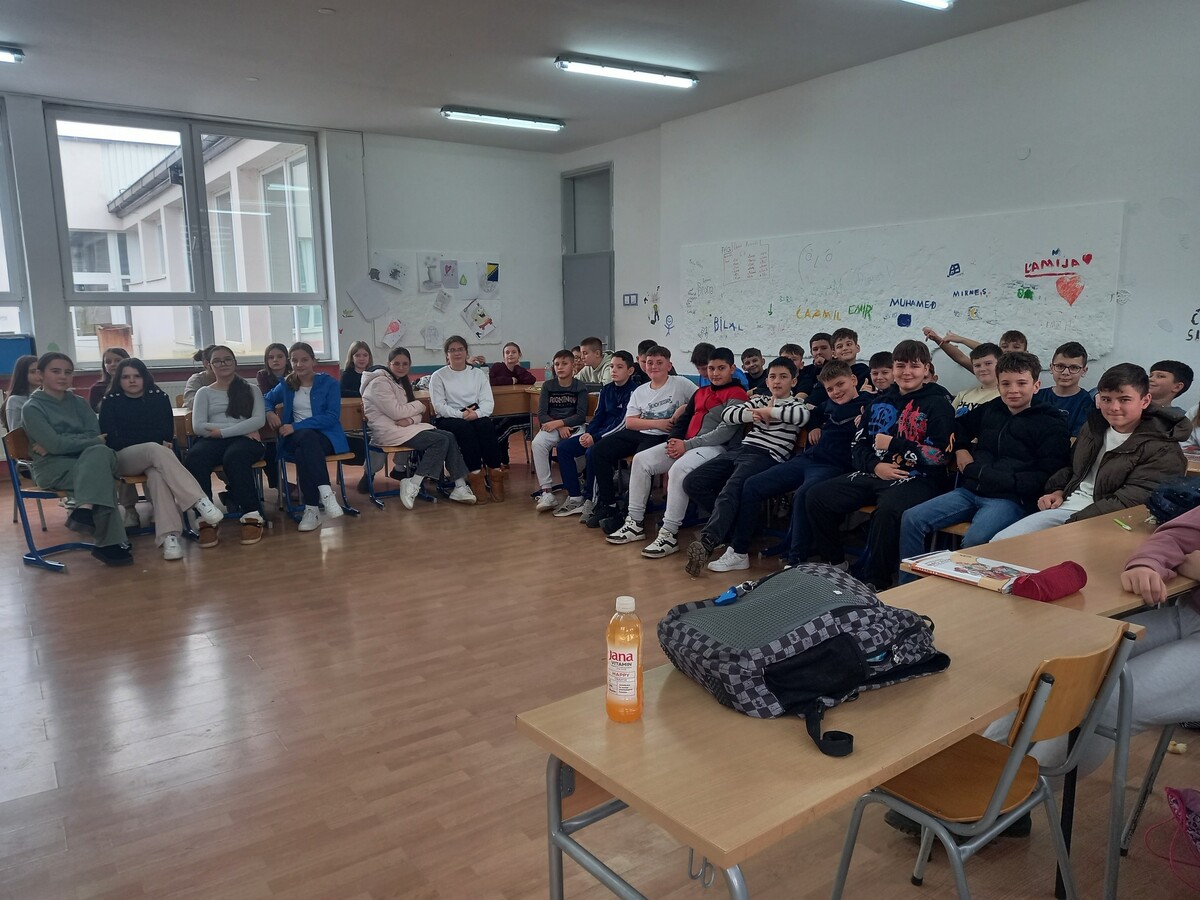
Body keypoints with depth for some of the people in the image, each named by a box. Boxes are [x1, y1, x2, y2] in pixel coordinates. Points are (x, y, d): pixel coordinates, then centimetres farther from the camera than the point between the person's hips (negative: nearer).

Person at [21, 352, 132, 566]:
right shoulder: (32, 408, -1)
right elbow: (54, 445, -14)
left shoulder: (79, 403, 15)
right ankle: (110, 542, -39)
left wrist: (62, 442, -12)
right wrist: (94, 441, -8)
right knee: (102, 476, -32)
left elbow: (94, 435, 1)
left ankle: (85, 508, -35)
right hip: (52, 468, -5)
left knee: (99, 452, -31)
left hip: (87, 460, 5)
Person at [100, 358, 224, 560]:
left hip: (154, 455, 1)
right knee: (156, 450, -36)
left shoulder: (159, 397, 11)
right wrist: (154, 446, -10)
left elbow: (168, 433, 9)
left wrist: (161, 448, -13)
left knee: (157, 473, -36)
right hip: (123, 458, -1)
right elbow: (111, 439, -2)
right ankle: (199, 501, -50)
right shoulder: (110, 401, 7)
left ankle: (169, 536, -50)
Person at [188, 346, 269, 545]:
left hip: (244, 440, -1)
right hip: (212, 440, 1)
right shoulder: (204, 392, 20)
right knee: (193, 460, -35)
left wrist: (222, 432, -10)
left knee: (234, 457, -39)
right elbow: (198, 427, 4)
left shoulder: (251, 389, 18)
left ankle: (252, 516, -34)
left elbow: (259, 420, 1)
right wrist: (242, 428, -7)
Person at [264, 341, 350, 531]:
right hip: (296, 437, 2)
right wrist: (269, 412, 3)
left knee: (303, 452, -38)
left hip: (326, 436, -2)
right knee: (307, 438, -37)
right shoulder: (287, 385, 14)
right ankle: (325, 494, -45)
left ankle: (312, 508, -37)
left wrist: (296, 426, -15)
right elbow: (267, 399, 30)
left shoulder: (329, 383, 3)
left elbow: (332, 417, -8)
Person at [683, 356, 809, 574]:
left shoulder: (796, 403, 12)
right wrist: (755, 414, 0)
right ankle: (732, 522, -5)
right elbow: (727, 413, 14)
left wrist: (767, 412, -6)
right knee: (692, 483, -8)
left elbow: (803, 416, -15)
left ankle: (706, 543, -51)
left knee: (729, 493, -34)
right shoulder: (759, 401, 26)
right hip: (741, 449, 7)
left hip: (767, 457, -7)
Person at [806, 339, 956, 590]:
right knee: (817, 498, -9)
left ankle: (875, 583, -20)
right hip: (874, 474, 6)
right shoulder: (880, 402, 17)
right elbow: (859, 444, 15)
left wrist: (892, 443, -10)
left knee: (888, 510, -38)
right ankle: (835, 565, 8)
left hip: (917, 479, -6)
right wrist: (876, 465, -6)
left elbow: (940, 455, -11)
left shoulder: (937, 405, 0)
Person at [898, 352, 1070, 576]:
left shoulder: (1051, 425, 2)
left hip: (1012, 499, -6)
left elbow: (1046, 477, -9)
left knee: (974, 540, -36)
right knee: (912, 519, -13)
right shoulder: (989, 410, 18)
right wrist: (960, 450, 15)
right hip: (970, 491, 6)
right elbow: (958, 426, 38)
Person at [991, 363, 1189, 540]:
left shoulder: (1163, 450, -8)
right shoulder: (1094, 426, 14)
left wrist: (1074, 523, -24)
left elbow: (1132, 501, -18)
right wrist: (1058, 490, 9)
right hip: (1066, 507, 6)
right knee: (1000, 543, -13)